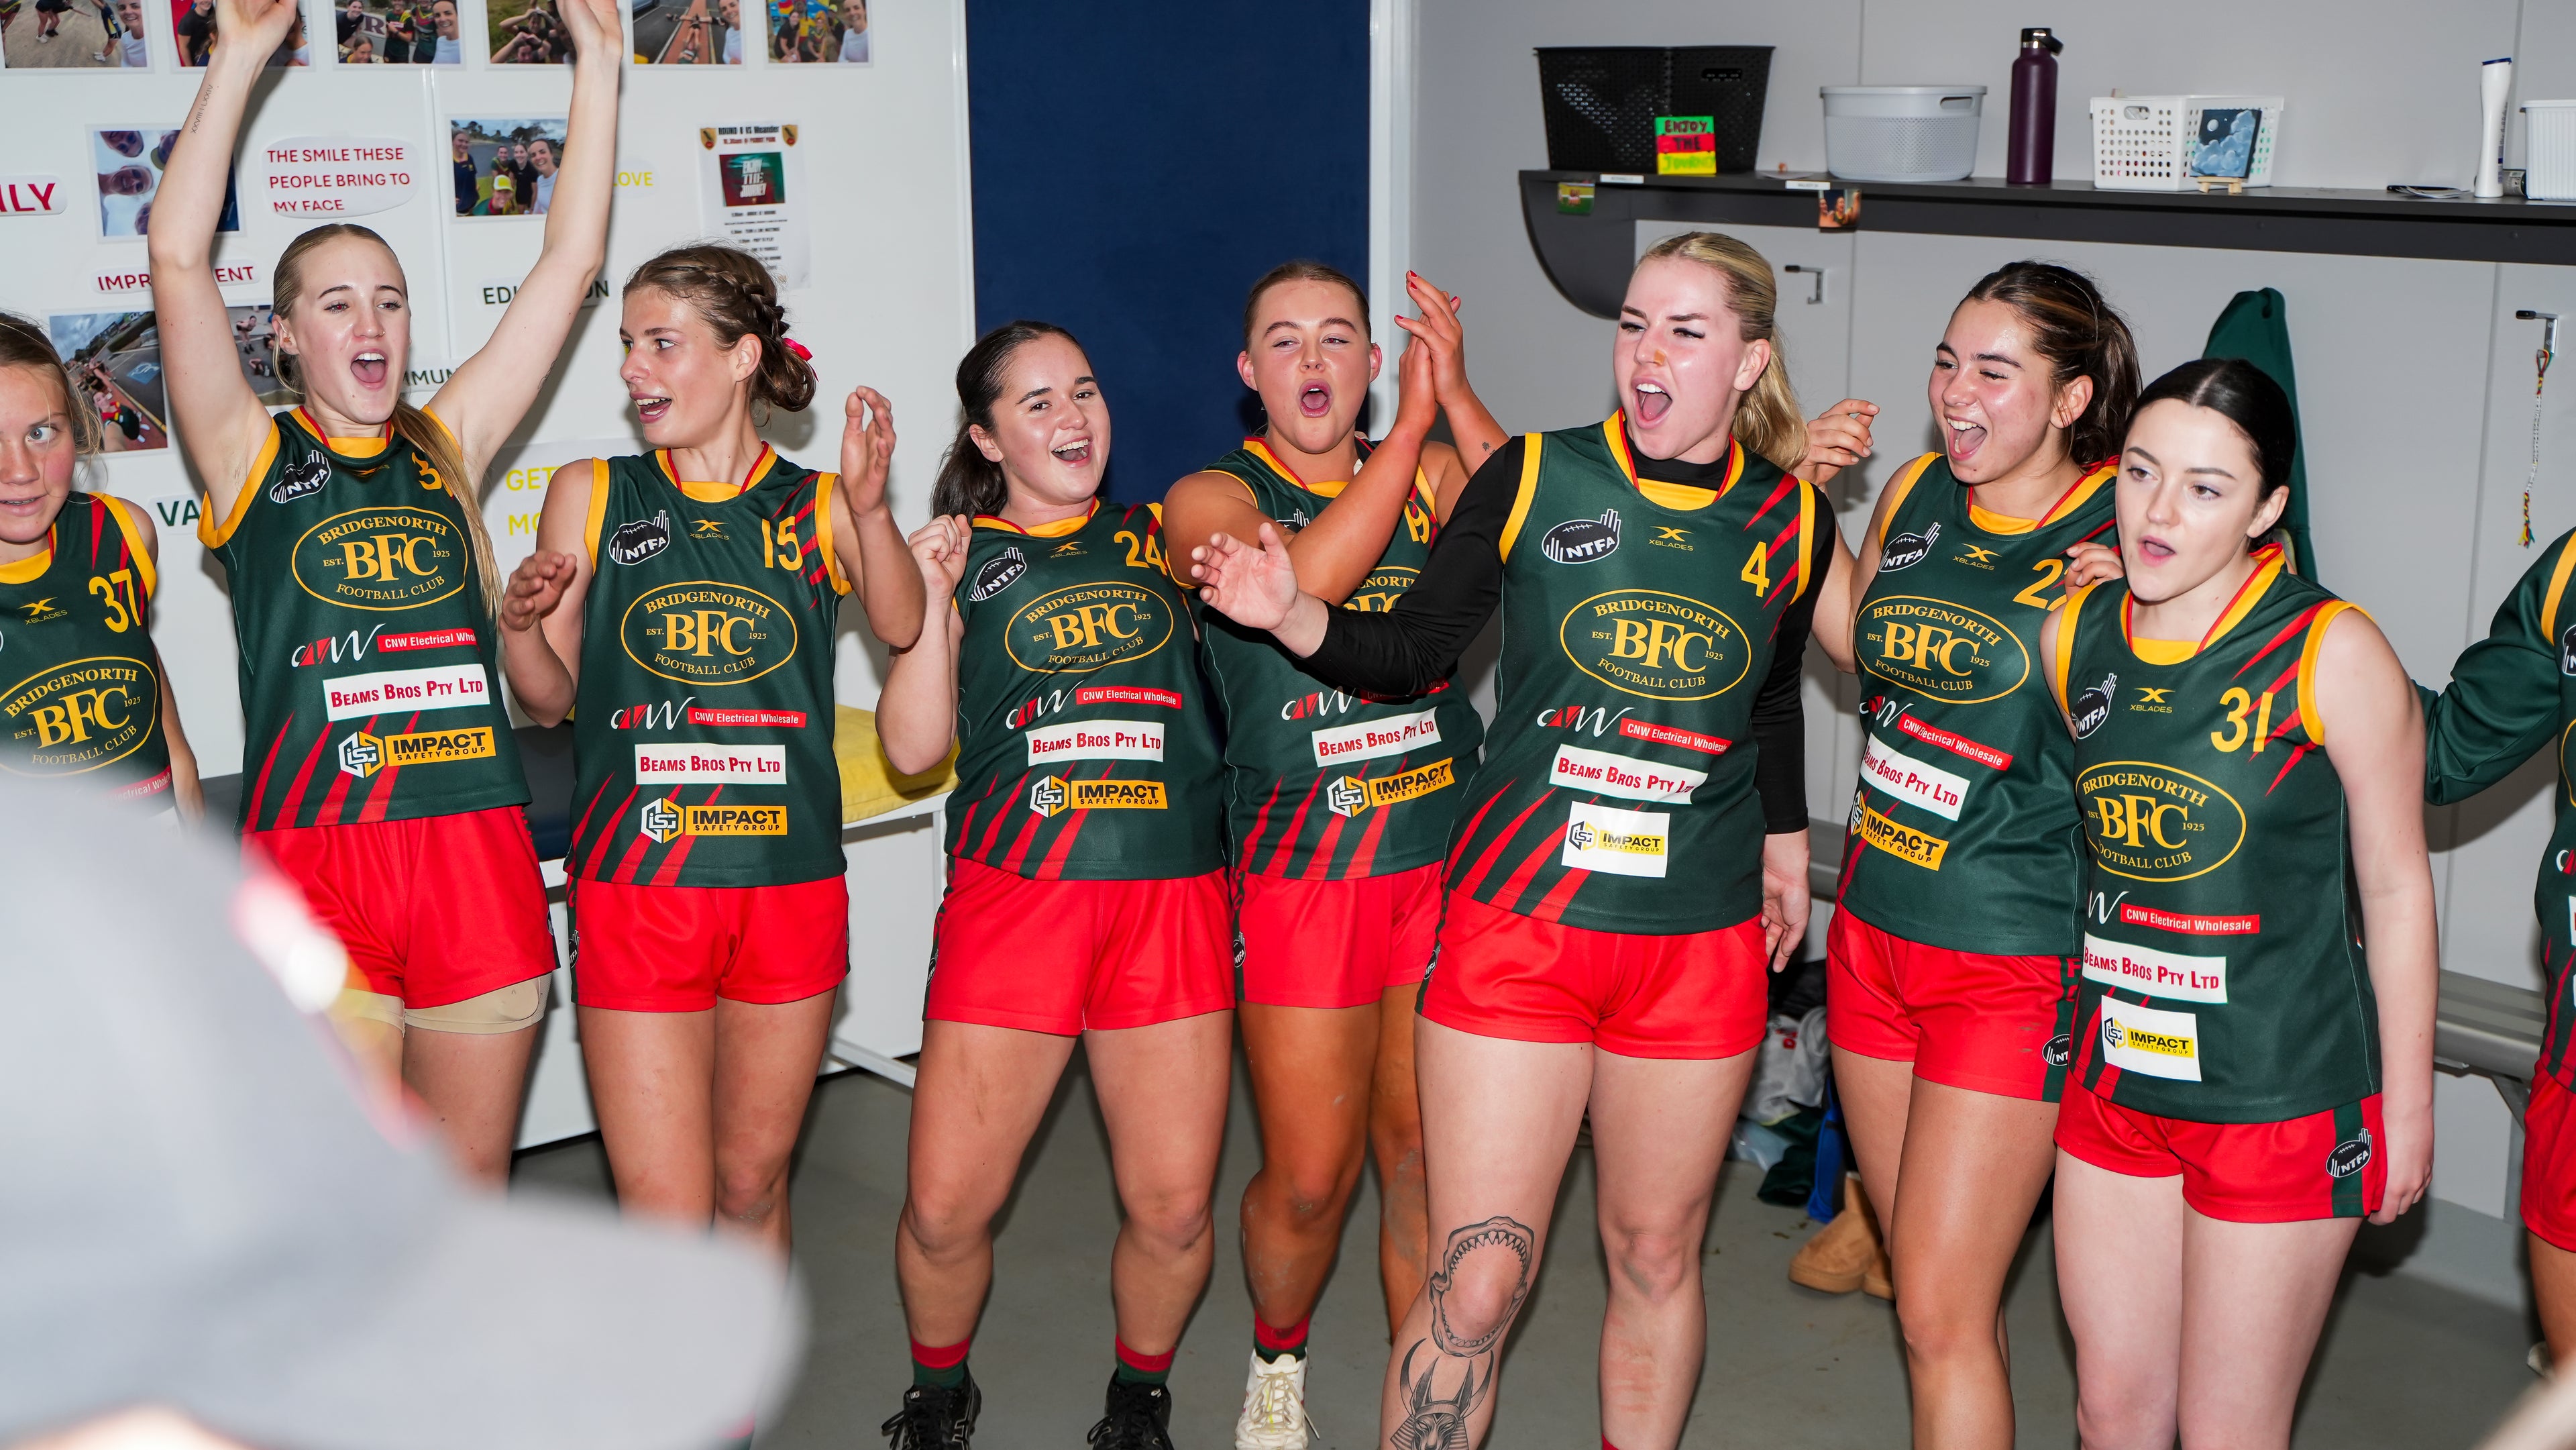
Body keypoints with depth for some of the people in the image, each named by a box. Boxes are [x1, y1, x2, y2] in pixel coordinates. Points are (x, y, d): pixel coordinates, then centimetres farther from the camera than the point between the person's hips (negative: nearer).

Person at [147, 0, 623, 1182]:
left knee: (471, 1195, 13)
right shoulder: (251, 460, 6)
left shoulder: (447, 447, 12)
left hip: (476, 853, 3)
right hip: (313, 858, -2)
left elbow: (572, 262, 10)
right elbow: (178, 261, -6)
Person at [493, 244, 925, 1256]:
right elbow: (551, 697, 8)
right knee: (667, 1221, -2)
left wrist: (870, 510, -30)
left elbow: (902, 629, -15)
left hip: (789, 887, 1)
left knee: (753, 1184, 14)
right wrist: (521, 627, -12)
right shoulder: (590, 496, 5)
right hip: (636, 885, -1)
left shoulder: (817, 507, 4)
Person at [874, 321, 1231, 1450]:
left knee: (1174, 1210, 0)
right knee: (944, 1209, -2)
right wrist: (928, 600, -7)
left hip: (1171, 900, 1)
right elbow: (912, 747, 2)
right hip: (1010, 893, -1)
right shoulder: (962, 557, 10)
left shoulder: (1160, 538, 15)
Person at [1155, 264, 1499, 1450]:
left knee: (1427, 1156, 8)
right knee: (1309, 1178, 3)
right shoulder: (1211, 497, -1)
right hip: (1303, 873, -2)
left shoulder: (1433, 472, 8)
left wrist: (1457, 396, -17)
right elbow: (1297, 583, -22)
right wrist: (1412, 426, -18)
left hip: (1446, 858, 2)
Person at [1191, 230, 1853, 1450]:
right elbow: (1412, 650, 1)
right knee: (1475, 1277, -3)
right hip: (1516, 923, -2)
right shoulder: (1532, 479, -4)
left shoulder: (1791, 520, 4)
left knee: (1655, 1258, 15)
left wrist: (1782, 841, 26)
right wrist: (1292, 615, -16)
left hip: (1700, 945, 3)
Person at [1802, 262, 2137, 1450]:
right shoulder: (1915, 494, 3)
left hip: (2013, 966, -6)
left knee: (1943, 1314, -2)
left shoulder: (2122, 546, -14)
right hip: (1873, 926, 6)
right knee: (1914, 1256, 20)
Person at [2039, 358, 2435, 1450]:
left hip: (2282, 1102, -5)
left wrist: (2406, 1104, -4)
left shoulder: (2332, 652, -15)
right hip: (2115, 1081, 5)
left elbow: (2395, 889, -8)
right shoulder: (2075, 635, 0)